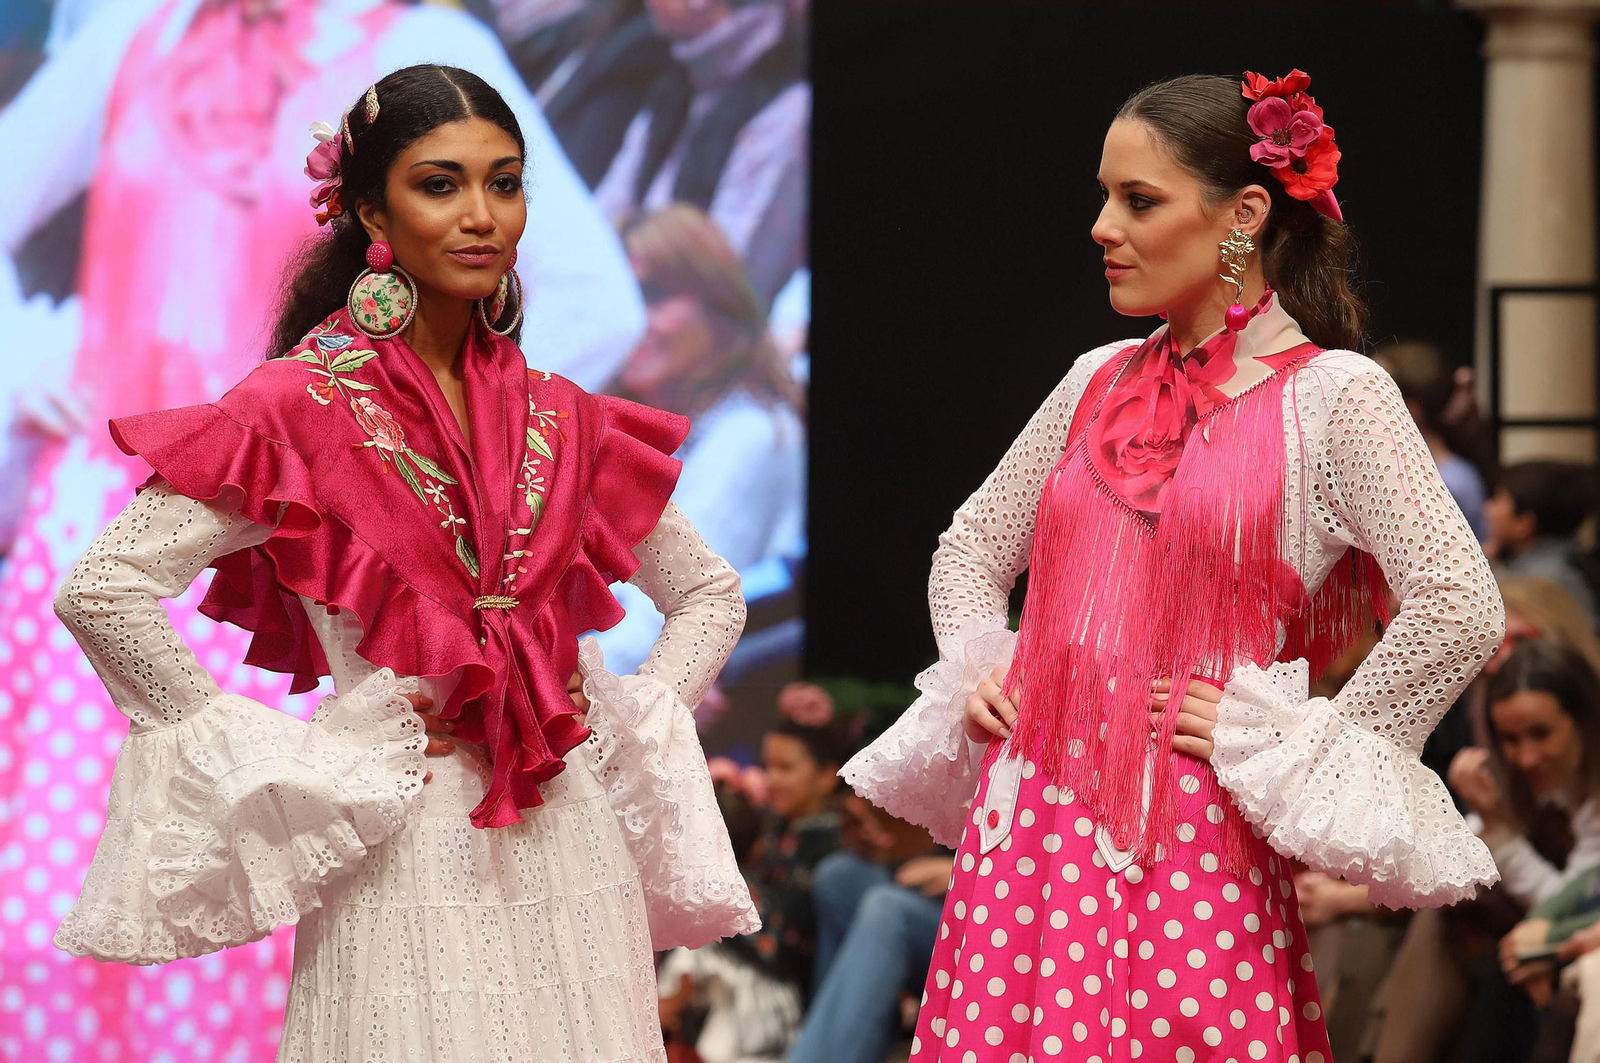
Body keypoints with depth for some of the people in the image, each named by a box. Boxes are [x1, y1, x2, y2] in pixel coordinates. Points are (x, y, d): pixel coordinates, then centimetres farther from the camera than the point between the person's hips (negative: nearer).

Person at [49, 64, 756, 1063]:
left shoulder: (563, 423, 10)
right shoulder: (303, 410, -4)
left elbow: (711, 596, 23)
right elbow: (101, 591, -11)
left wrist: (630, 732, 6)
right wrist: (282, 759, -10)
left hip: (570, 859, 4)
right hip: (404, 874, -4)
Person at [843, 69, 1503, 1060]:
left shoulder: (1333, 394, -4)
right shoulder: (1099, 383, 14)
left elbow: (1462, 609, -14)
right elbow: (971, 549, 28)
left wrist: (1293, 745, -9)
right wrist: (978, 672, 11)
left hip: (1194, 855, -5)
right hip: (1033, 831, 5)